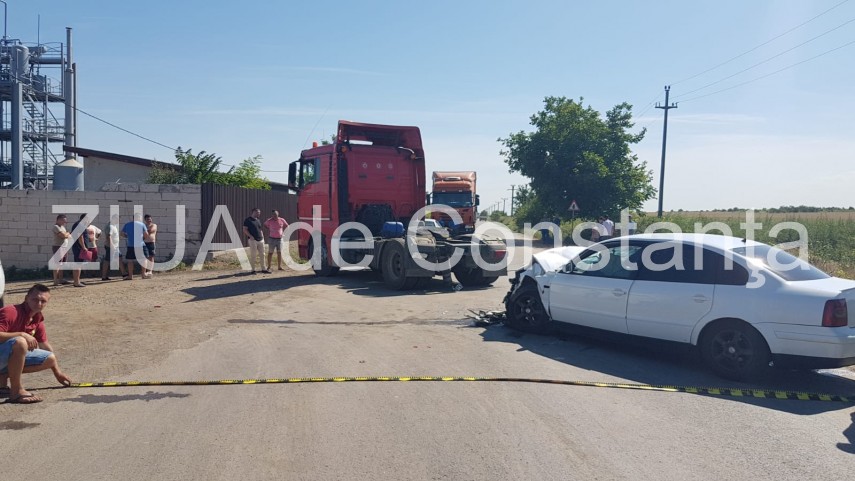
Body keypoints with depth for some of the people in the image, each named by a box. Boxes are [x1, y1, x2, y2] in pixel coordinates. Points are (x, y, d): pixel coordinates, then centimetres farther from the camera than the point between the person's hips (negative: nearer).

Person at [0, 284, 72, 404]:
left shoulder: (38, 319, 3)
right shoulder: (11, 312, -21)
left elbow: (44, 345, 16)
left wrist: (58, 372, 21)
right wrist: (22, 334, -32)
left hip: (14, 356, 9)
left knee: (50, 359, 5)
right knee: (20, 342, -37)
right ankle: (16, 391, -25)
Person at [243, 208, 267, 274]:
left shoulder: (258, 220, 18)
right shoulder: (248, 220, -4)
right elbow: (245, 229, -8)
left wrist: (262, 236, 12)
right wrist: (250, 236, -19)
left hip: (260, 240, 7)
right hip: (253, 240, -7)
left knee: (262, 254, 8)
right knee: (253, 255, -3)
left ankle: (263, 269, 14)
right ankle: (253, 269, 3)